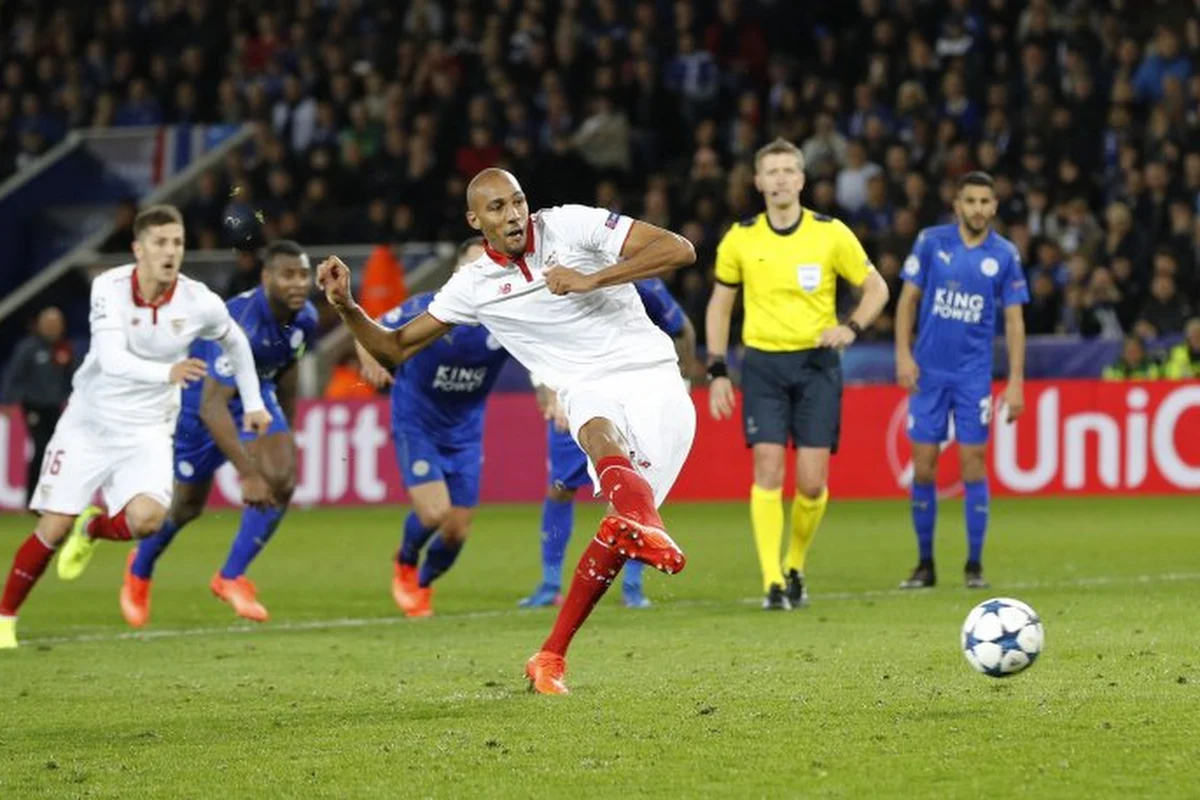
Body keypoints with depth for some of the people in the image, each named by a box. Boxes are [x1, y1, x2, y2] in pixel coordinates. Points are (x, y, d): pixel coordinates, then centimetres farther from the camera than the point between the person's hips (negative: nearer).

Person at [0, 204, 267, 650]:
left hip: (147, 432, 1)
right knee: (53, 529, -5)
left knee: (147, 518, -24)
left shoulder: (199, 303, -12)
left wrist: (253, 403, 15)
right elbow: (112, 360, -31)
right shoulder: (110, 287, -18)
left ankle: (93, 529, 12)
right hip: (89, 424, -1)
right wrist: (167, 372, -48)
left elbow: (235, 342, 11)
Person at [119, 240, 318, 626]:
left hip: (256, 394, 6)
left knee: (281, 481, -18)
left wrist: (285, 437, 17)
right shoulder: (241, 322, -39)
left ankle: (231, 578, 0)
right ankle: (139, 572, 42)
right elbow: (212, 406, -42)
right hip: (203, 396, -6)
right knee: (187, 504, 10)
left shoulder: (305, 319, -15)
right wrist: (247, 473, -46)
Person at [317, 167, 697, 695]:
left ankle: (551, 656, -9)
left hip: (651, 374, -2)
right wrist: (346, 307, -4)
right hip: (588, 390, 2)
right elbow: (395, 349, 14)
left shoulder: (572, 225, -2)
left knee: (616, 532, -18)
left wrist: (592, 279, -16)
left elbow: (680, 250, -8)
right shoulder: (475, 285, 7)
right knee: (600, 434, -37)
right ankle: (645, 526, -68)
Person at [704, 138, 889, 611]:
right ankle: (772, 582, -9)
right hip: (763, 363, 0)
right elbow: (719, 305, 13)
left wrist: (851, 328, -12)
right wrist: (717, 371, 4)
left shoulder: (830, 233, -1)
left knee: (812, 481, -4)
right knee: (768, 469, -12)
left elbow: (876, 288, 7)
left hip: (817, 363, 0)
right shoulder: (740, 239, 2)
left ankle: (796, 567, 20)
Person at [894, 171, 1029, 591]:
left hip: (974, 375, -1)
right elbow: (908, 298, 4)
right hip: (929, 371, 1)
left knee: (973, 462, -4)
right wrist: (903, 355, -6)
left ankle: (974, 565, 5)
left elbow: (1014, 320, 2)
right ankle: (925, 564, 11)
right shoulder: (931, 241, 0)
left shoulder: (1005, 255, 0)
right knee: (923, 465, 0)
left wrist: (1016, 381, -4)